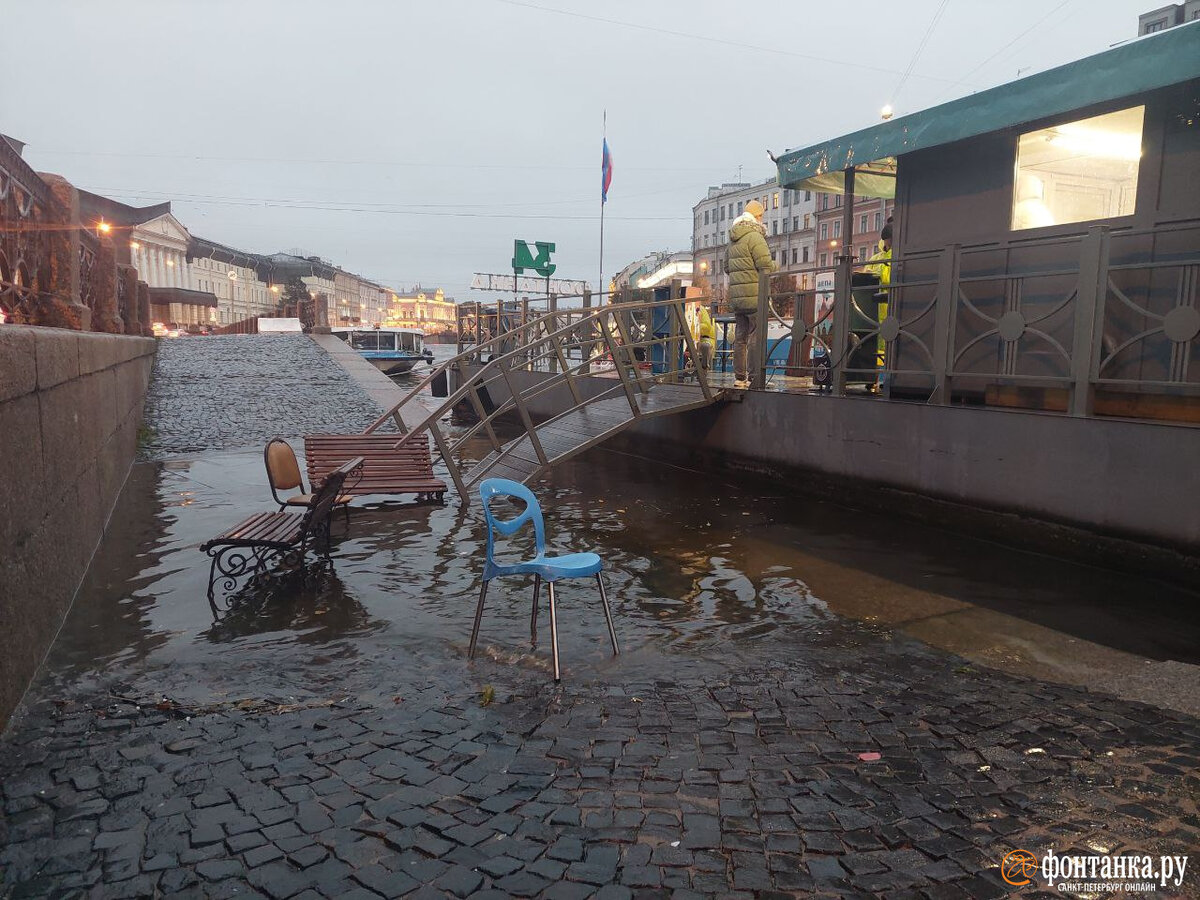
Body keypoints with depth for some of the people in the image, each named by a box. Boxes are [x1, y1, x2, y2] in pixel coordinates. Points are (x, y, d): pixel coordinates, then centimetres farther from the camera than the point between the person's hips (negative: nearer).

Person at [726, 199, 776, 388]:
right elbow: (767, 267, -14)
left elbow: (727, 267, 26)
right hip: (755, 295, -8)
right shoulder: (754, 236, -10)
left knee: (740, 337, 11)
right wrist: (776, 265, 5)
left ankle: (739, 377, 14)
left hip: (736, 295, 8)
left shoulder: (733, 239, 16)